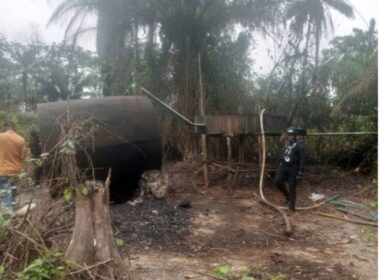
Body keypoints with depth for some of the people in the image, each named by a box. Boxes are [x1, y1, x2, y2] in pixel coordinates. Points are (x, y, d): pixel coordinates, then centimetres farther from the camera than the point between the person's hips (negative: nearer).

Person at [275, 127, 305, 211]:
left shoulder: (299, 146, -8)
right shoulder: (285, 143, 9)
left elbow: (302, 159, -10)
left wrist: (301, 170, -15)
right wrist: (279, 164, 19)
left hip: (293, 169, -5)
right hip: (283, 166, 5)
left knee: (292, 186, 0)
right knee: (277, 181, -8)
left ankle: (292, 205, 13)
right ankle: (287, 196, 16)